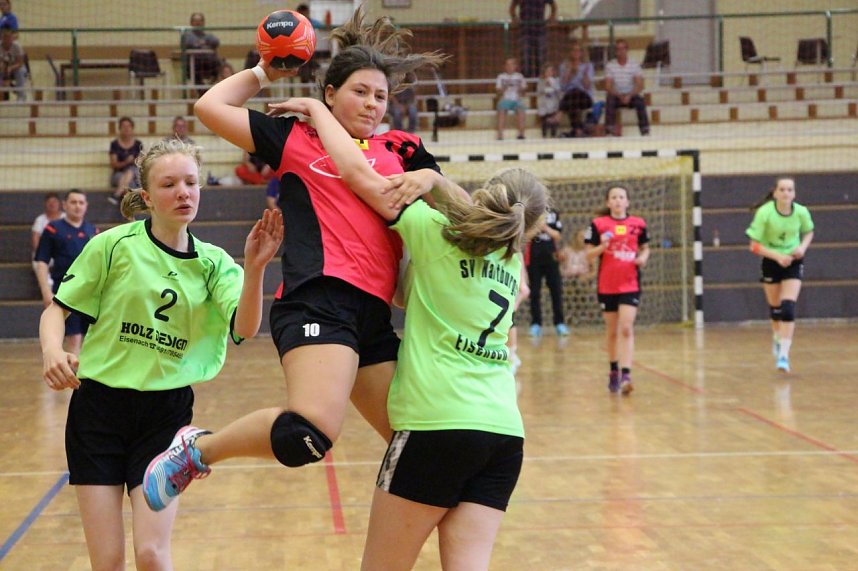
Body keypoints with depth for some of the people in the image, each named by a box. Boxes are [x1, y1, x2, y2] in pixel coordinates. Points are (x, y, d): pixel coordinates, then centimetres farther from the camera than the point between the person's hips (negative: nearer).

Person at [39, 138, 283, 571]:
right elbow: (57, 308, 0)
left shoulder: (212, 263, 1)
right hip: (98, 405, -1)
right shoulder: (114, 245, -5)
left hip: (166, 413, 1)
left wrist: (254, 268, -33)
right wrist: (52, 350, -22)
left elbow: (244, 327, -15)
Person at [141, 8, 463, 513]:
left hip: (375, 313, 6)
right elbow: (210, 107, 9)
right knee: (308, 433, -28)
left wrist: (430, 179, 2)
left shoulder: (401, 149, 22)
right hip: (319, 299, -6)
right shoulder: (294, 136, 13)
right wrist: (264, 73, 19)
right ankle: (197, 449, -5)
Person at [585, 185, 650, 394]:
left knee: (626, 329, -12)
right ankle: (614, 372, 27)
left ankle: (626, 375, -16)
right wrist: (602, 246, -19)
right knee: (612, 331, 10)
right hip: (607, 286, 0)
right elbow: (589, 254, 0)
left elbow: (645, 248, 17)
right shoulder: (598, 224, -1)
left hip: (630, 285, 0)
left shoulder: (638, 224, 3)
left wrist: (643, 257, -5)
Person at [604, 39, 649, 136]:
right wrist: (620, 96, -24)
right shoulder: (610, 65, 0)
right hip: (617, 96, 0)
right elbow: (608, 87, -7)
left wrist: (629, 95, -26)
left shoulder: (635, 65, 0)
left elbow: (640, 86, -8)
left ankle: (645, 131, -31)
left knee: (640, 101, -31)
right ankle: (610, 131, -35)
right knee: (610, 101, -33)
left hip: (631, 96, 0)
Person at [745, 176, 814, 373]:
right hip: (771, 261, 0)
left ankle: (784, 354, -16)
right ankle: (777, 337, 44)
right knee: (775, 307, 13)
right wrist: (778, 256, -29)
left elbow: (809, 232, 8)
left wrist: (803, 247, -13)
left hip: (793, 262, 0)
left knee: (788, 308, -15)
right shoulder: (764, 213, -20)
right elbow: (754, 246, -17)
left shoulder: (801, 212, -14)